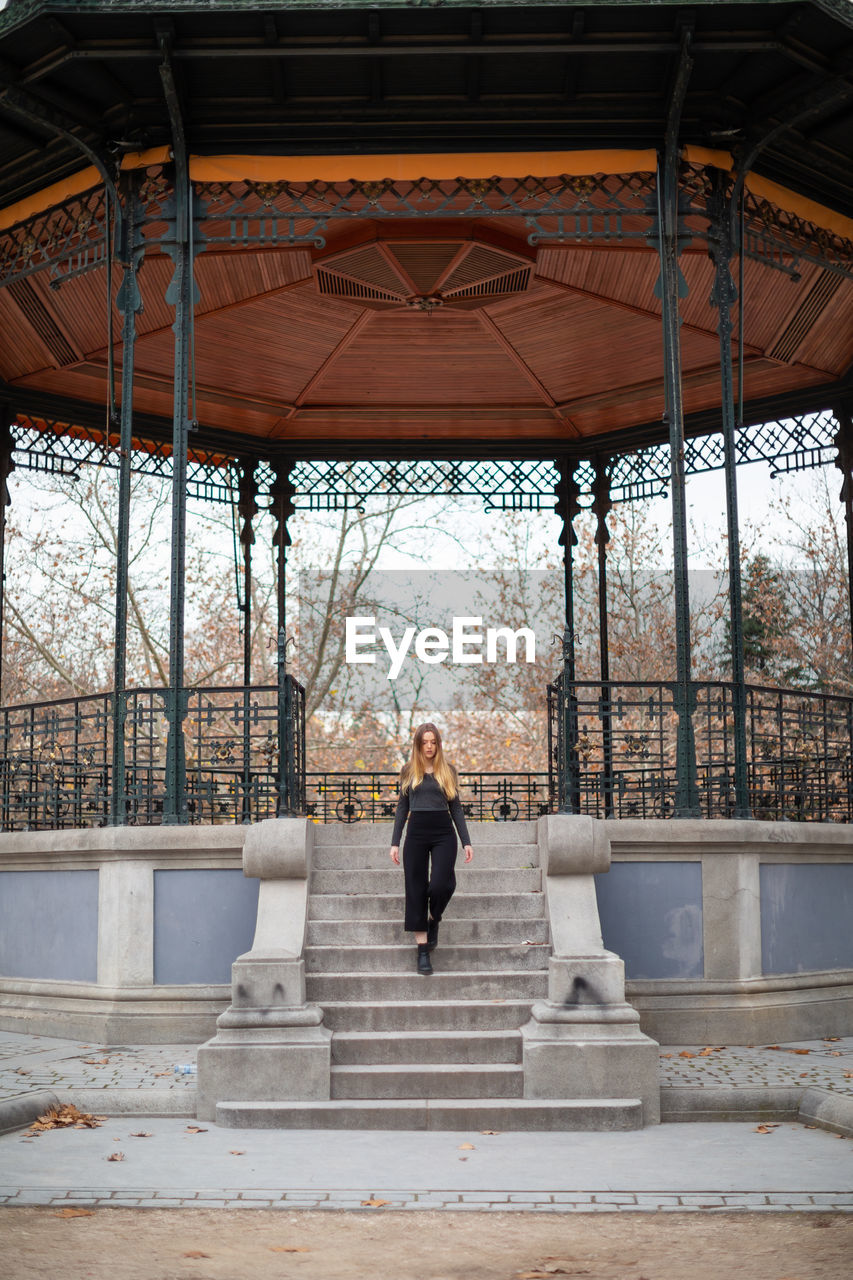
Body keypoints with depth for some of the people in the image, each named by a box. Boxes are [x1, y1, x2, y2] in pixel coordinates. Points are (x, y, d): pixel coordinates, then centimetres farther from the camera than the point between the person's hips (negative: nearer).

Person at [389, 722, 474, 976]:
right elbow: (402, 808, 11)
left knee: (439, 885, -18)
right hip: (416, 833, 1)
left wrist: (466, 842, 3)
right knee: (416, 891, -1)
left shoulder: (447, 770, 8)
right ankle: (423, 952, 6)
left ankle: (433, 921, 16)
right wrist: (395, 843, 5)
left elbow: (456, 808, 9)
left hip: (443, 833, -1)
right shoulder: (409, 771, 9)